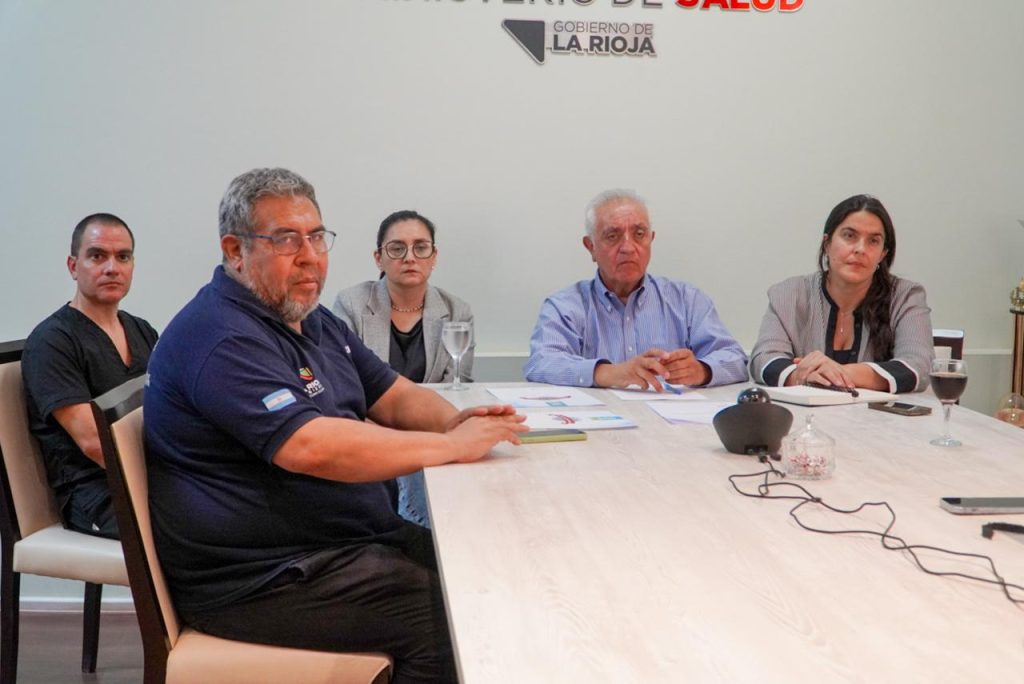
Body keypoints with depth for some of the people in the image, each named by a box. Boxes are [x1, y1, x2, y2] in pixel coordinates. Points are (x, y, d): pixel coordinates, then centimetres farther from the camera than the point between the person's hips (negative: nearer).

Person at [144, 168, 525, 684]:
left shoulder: (315, 321, 13)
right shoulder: (221, 339, -20)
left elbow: (393, 394, 15)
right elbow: (311, 447, -31)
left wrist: (455, 420, -8)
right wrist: (450, 447, -23)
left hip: (353, 538, 10)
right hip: (258, 579, -10)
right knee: (445, 611, -21)